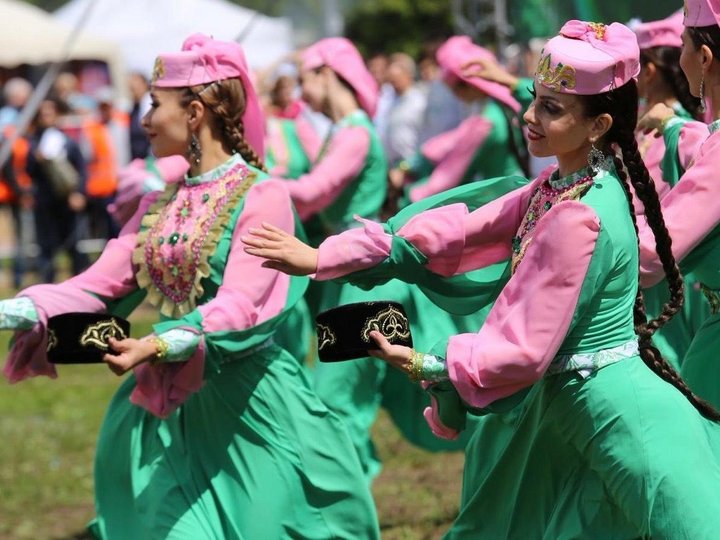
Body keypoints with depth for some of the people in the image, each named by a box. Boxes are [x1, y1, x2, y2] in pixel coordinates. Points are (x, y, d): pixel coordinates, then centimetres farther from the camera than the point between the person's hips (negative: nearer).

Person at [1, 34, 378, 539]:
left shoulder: (261, 197, -11)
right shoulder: (159, 206, 12)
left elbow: (240, 307, -21)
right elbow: (102, 283, 5)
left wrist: (158, 346, -36)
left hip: (246, 400, -6)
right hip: (168, 402, 6)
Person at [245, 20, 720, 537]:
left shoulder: (579, 219, -24)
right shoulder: (562, 185, 3)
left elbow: (524, 349, -22)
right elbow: (463, 231, 4)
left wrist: (425, 364, -11)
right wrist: (325, 258, 2)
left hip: (611, 413, -9)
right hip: (565, 406, 9)